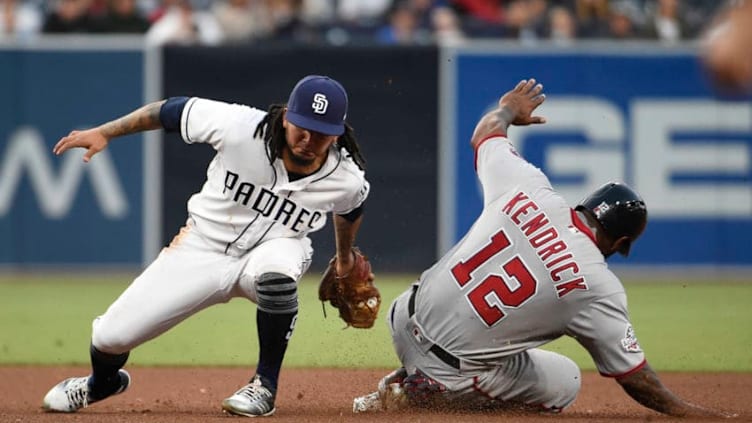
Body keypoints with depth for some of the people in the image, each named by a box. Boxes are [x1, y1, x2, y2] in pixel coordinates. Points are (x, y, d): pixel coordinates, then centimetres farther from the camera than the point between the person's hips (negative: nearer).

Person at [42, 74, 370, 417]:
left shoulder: (348, 181, -19)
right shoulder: (241, 128, -26)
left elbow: (350, 210, 7)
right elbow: (173, 110, -11)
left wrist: (345, 259, 25)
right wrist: (104, 132, -8)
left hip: (273, 249, 0)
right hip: (202, 247, 0)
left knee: (275, 273, -40)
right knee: (111, 336, -5)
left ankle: (265, 387, -19)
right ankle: (103, 383, 35)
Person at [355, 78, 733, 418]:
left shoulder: (527, 188, -4)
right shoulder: (599, 287, -15)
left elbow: (485, 133, 18)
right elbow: (633, 376, -7)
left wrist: (509, 109, 39)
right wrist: (681, 409, 7)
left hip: (405, 321, 6)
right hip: (457, 369, -6)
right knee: (564, 382, 19)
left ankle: (407, 380, 22)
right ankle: (418, 398, 3)